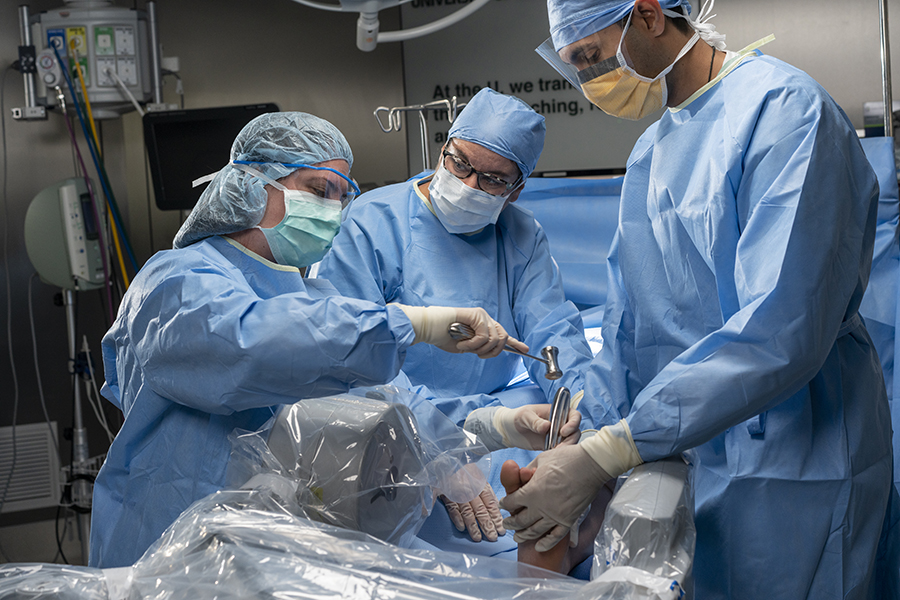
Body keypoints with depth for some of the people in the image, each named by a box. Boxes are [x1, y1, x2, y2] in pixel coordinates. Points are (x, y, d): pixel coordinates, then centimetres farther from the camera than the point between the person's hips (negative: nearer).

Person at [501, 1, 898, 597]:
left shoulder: (782, 108, -16)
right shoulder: (649, 152, 11)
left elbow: (780, 333, -27)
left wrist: (603, 455, -28)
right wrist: (581, 443, -1)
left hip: (789, 470, -7)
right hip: (679, 451, 7)